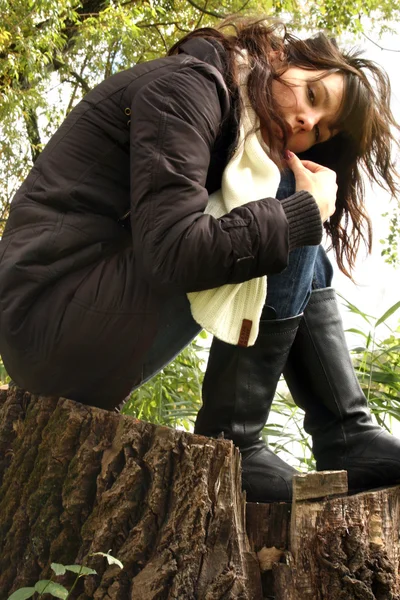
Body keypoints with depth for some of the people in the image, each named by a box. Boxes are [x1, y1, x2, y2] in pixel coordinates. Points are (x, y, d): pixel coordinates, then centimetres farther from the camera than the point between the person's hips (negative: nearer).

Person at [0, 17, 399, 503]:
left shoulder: (234, 131, 17)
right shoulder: (188, 84, -11)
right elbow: (175, 252, -24)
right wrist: (305, 210, -14)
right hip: (51, 312, -9)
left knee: (298, 249, 9)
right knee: (289, 224, -15)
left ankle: (349, 441, 4)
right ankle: (230, 449, -10)